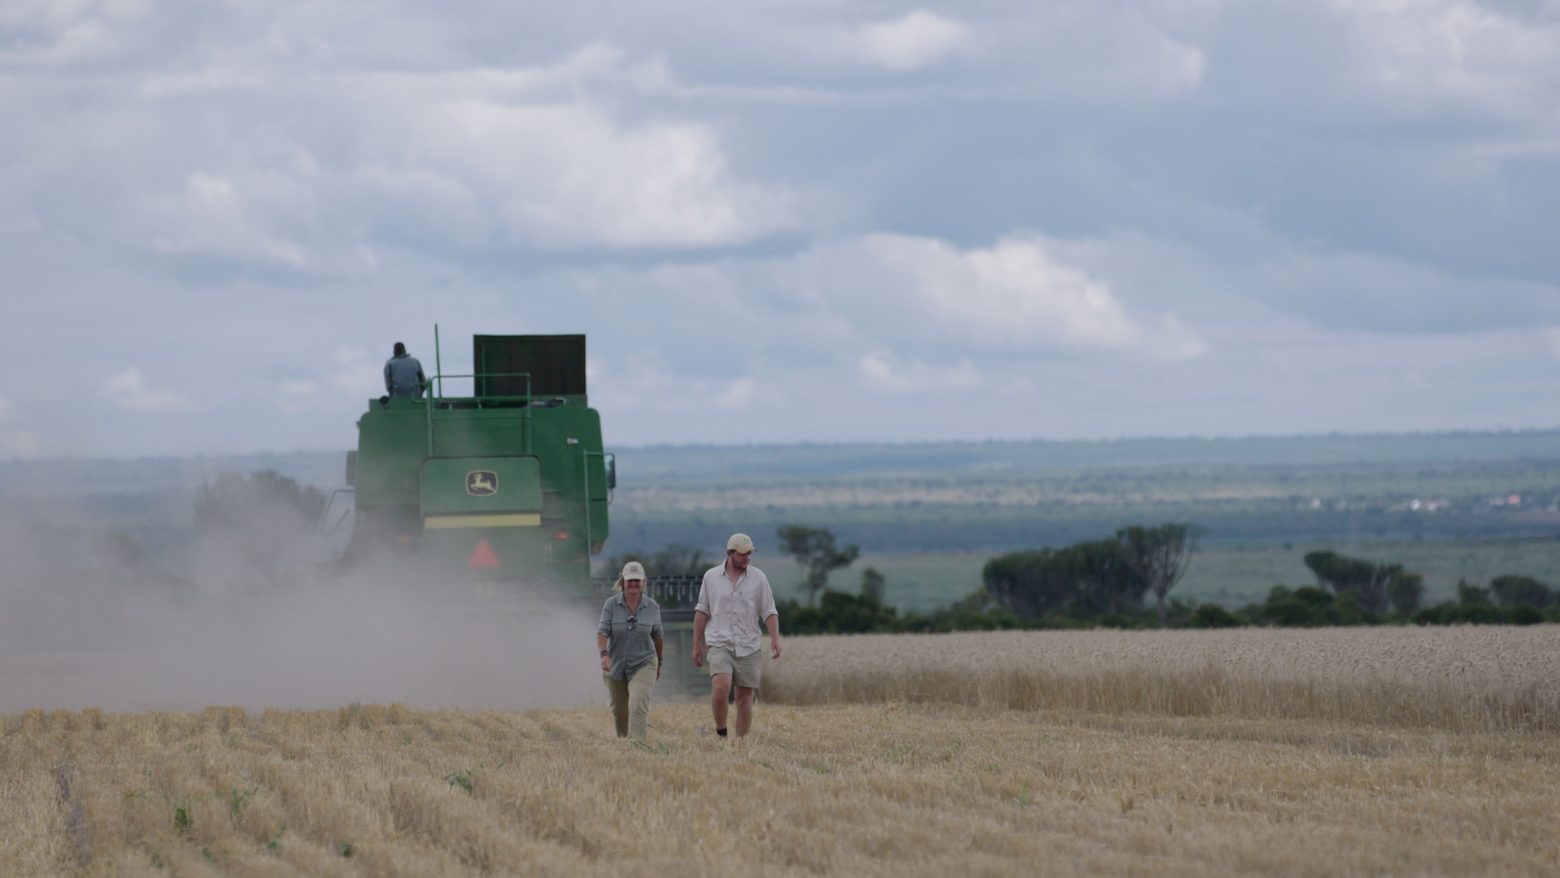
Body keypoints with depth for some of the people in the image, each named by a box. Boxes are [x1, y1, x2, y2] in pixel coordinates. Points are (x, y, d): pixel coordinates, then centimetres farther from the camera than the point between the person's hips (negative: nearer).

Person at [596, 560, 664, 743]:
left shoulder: (652, 607, -4)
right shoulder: (611, 604, -8)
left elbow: (657, 637, 9)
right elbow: (602, 631, -15)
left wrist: (659, 663, 18)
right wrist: (604, 654, -32)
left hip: (643, 664, -1)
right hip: (616, 665, 1)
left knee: (638, 705, -21)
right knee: (619, 711, 14)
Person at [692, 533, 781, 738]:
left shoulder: (758, 578, 3)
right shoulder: (711, 577, 4)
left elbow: (770, 612, 3)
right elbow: (702, 611, 11)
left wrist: (775, 639, -11)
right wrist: (697, 644, 10)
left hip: (748, 646, 1)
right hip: (720, 644, -1)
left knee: (745, 697, 2)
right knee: (720, 687, -22)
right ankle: (720, 734, -6)